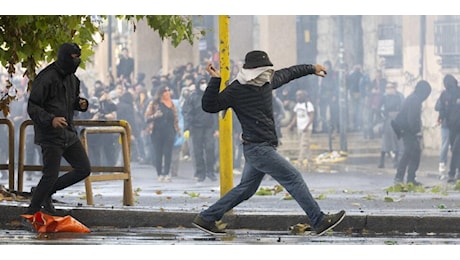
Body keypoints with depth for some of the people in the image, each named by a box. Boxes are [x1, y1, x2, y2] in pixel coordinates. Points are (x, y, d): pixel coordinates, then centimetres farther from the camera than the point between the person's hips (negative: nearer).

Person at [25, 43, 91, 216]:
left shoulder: (71, 78, 9)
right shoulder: (46, 78, -17)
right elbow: (32, 107, -17)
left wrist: (80, 103, 1)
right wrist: (50, 119, -33)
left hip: (69, 133, 8)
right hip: (51, 135, -8)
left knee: (84, 169, 6)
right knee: (51, 175, -8)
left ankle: (47, 192, 19)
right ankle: (32, 212, 7)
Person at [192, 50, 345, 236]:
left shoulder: (268, 81, 10)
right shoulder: (236, 90, -11)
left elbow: (288, 73, 27)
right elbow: (210, 106, -15)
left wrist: (312, 69, 39)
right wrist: (215, 81, -26)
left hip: (264, 148, 9)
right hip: (258, 149, -9)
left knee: (246, 189, 13)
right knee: (294, 179, -8)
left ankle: (206, 218, 19)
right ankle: (320, 221, -3)